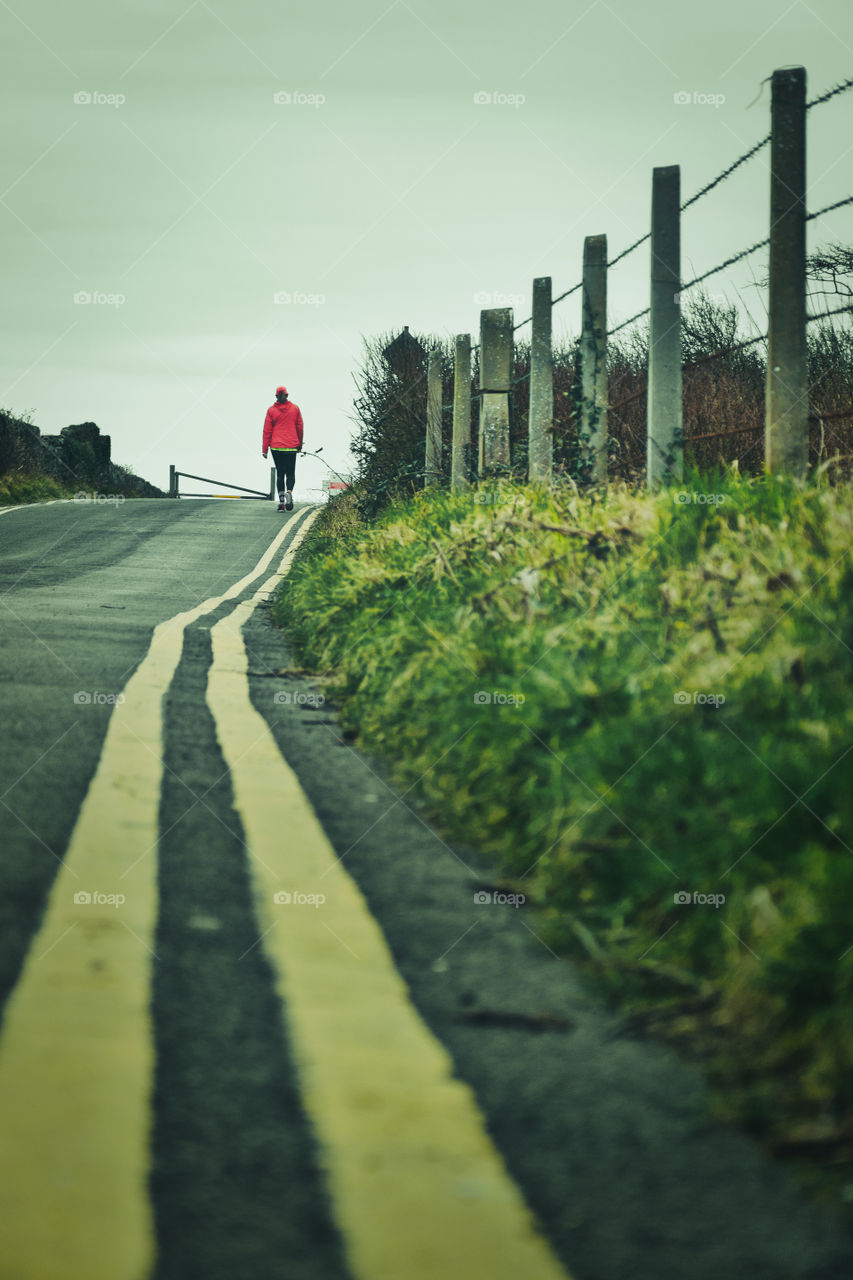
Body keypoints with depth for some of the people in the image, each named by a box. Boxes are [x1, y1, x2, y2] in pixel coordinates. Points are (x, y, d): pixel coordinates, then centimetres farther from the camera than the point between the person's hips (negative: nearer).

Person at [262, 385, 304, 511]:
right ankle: (289, 492, -23)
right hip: (291, 446, 0)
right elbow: (300, 428, 7)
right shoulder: (295, 408, 0)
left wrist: (265, 449, 2)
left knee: (280, 473, 10)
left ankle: (281, 500, 4)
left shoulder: (271, 410, -3)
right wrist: (300, 444, 19)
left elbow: (267, 430, -2)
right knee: (290, 473, 6)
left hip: (276, 446, 0)